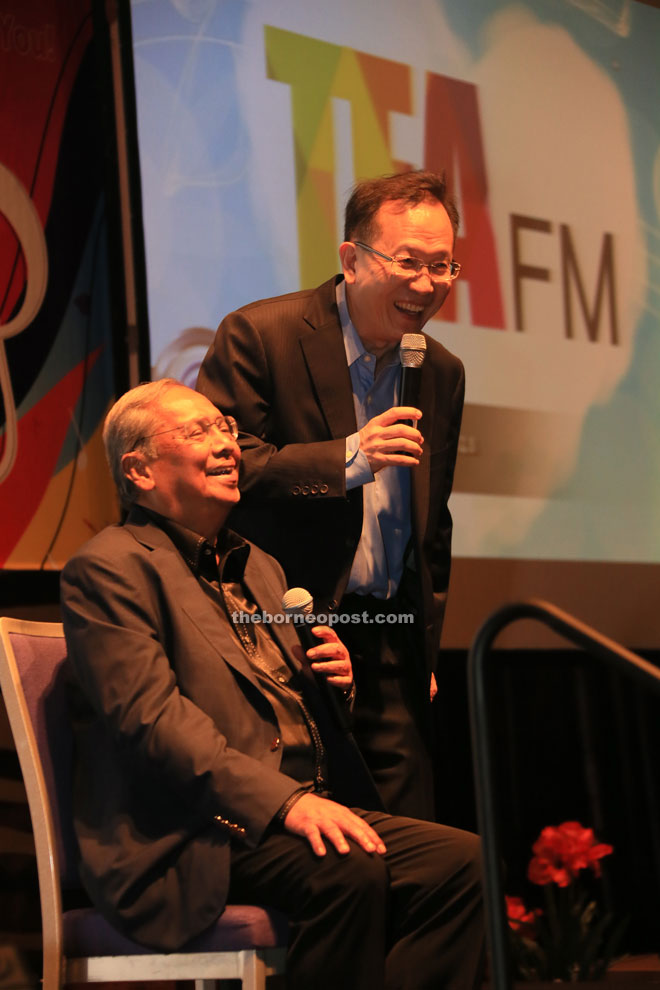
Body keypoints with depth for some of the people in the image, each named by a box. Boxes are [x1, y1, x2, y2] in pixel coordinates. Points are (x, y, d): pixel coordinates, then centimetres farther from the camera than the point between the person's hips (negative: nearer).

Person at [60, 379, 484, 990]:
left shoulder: (258, 567, 25)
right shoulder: (109, 569, -3)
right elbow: (149, 716, -16)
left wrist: (332, 678, 6)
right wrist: (285, 801, -26)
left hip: (299, 811, 9)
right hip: (191, 839, -8)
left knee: (463, 861, -14)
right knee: (350, 870, -33)